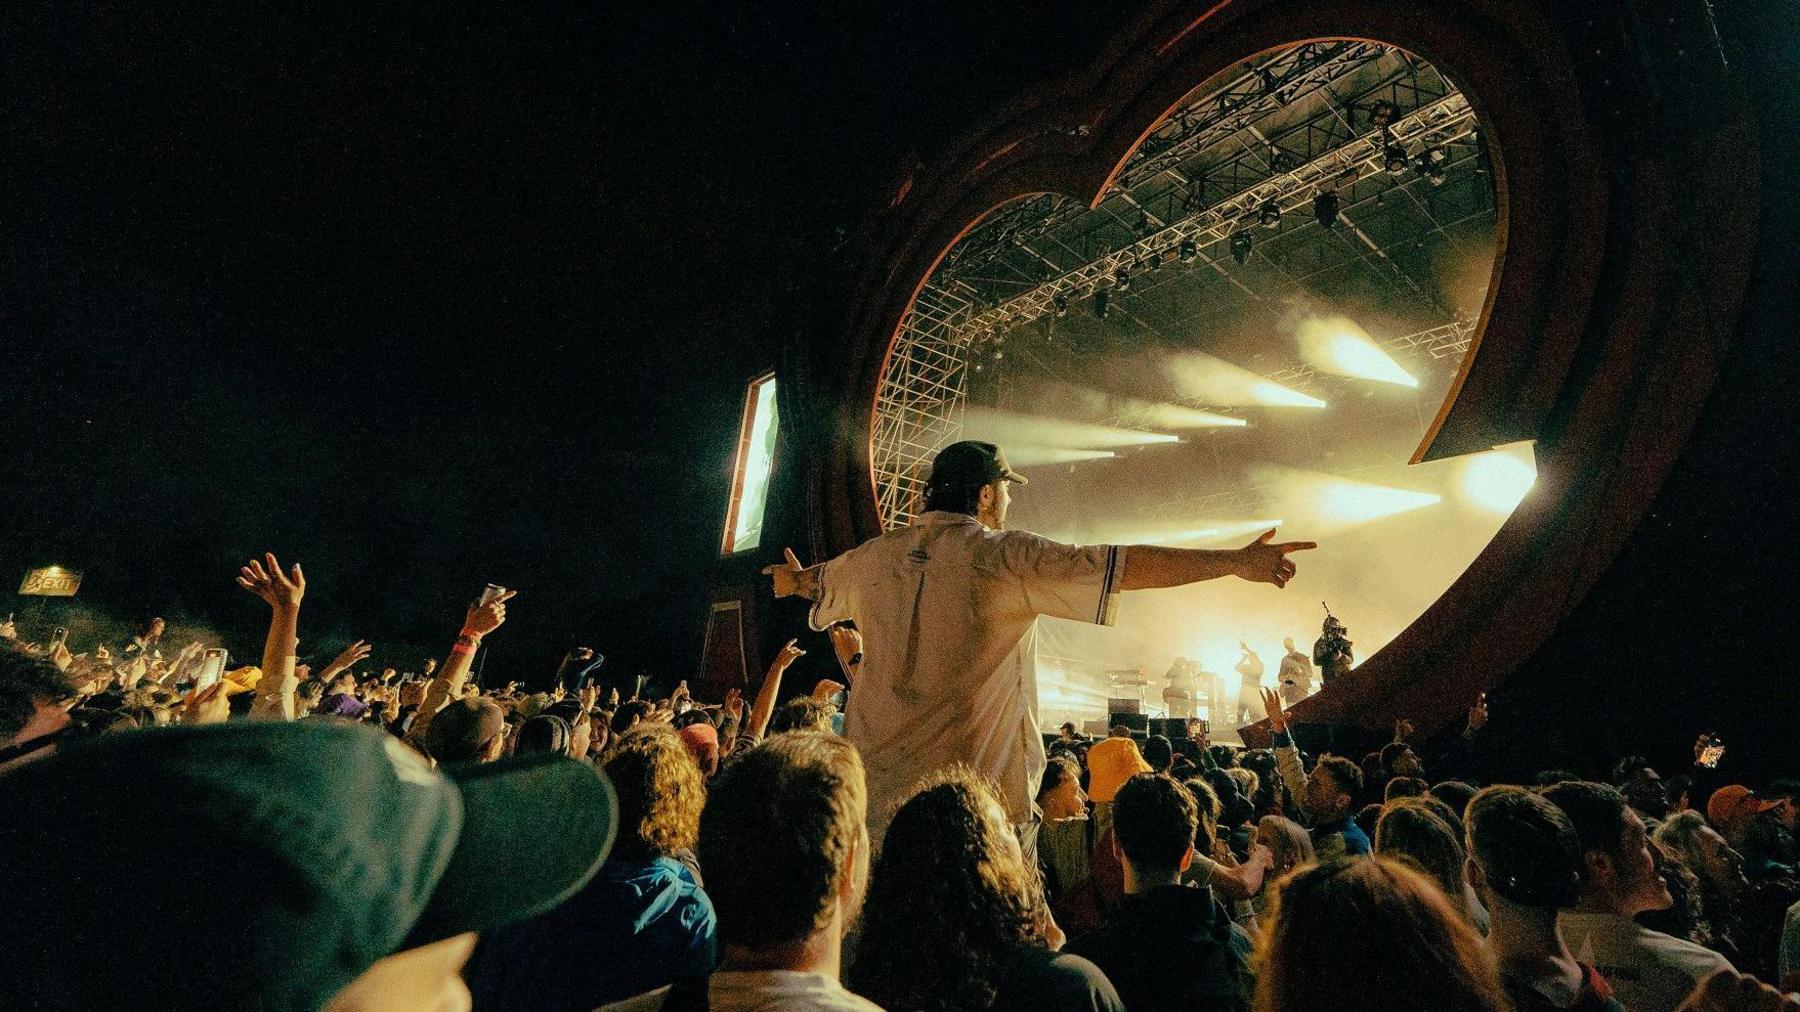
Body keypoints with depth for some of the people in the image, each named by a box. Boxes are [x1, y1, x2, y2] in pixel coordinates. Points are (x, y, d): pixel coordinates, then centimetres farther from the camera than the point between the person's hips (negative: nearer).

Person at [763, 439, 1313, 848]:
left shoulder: (874, 557, 3)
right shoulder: (1006, 556, -14)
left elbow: (819, 580, 25)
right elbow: (1125, 566, -16)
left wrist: (793, 579, 49)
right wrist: (1235, 560, -9)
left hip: (879, 786, 5)